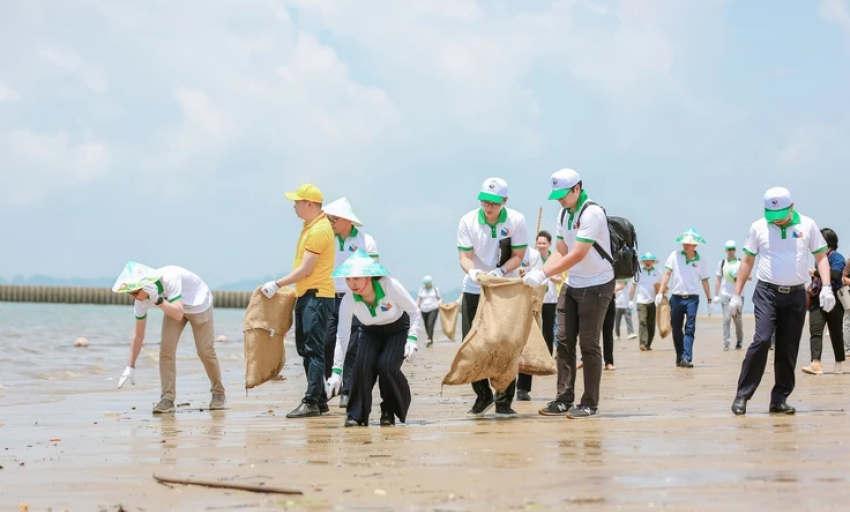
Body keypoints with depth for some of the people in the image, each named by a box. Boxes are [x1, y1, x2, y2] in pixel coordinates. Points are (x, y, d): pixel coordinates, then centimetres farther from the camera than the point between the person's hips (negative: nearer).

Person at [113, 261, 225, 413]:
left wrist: (158, 300, -54)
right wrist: (130, 367, -12)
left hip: (199, 303, -5)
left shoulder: (169, 278, -41)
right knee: (166, 349, -12)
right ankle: (167, 398, -11)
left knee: (205, 350, -6)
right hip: (173, 306, 5)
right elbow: (138, 333, -12)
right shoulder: (141, 300, -22)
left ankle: (218, 393, 13)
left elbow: (178, 314, -43)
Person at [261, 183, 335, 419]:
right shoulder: (310, 227, 16)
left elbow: (305, 269, -18)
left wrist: (277, 285, -13)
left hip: (317, 295, -11)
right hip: (306, 294, 11)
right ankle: (320, 399, 17)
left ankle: (311, 403, -13)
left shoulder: (319, 230, -15)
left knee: (314, 349, -11)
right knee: (305, 348, 12)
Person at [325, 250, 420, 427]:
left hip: (398, 330, -2)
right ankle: (356, 414, -11)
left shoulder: (390, 286, -31)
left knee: (386, 365, -26)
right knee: (363, 365, -25)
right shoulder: (348, 301, -24)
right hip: (371, 333, 2)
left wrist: (412, 339, -27)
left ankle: (391, 412, -2)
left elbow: (414, 311, -17)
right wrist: (337, 371, -25)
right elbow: (342, 337, -21)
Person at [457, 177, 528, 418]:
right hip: (474, 290, 1)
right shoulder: (468, 221, -9)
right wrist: (472, 271, -33)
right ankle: (483, 395, 18)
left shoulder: (516, 221, -11)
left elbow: (518, 256, -9)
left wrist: (501, 271, -27)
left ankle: (504, 401, 6)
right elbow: (464, 256, -11)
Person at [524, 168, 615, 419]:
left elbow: (577, 255, -24)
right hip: (572, 285, 8)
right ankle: (564, 399, 6)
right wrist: (537, 272, -8)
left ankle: (590, 403, 2)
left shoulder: (592, 213, -19)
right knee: (564, 341, 3)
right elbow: (561, 252, 8)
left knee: (588, 344, -5)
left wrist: (543, 275, -26)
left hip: (596, 286, -8)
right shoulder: (564, 214, 8)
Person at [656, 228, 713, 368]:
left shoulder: (701, 261, 3)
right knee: (676, 328, 7)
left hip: (692, 298, -1)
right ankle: (679, 357, 19)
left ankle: (687, 358, -16)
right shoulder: (675, 256, 2)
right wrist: (660, 292, -6)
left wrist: (709, 300, 9)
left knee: (690, 328, -10)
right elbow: (667, 274, 2)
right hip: (676, 297, 2)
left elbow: (705, 281, 9)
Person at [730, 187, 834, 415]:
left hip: (796, 295, 2)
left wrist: (826, 287, -7)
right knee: (762, 340, -16)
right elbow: (747, 261, 9)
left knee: (788, 349, 3)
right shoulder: (758, 227, 2)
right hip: (767, 292, -2)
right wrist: (737, 294, 7)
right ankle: (742, 395, -11)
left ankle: (779, 399, 11)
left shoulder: (807, 225, 2)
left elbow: (821, 256, 6)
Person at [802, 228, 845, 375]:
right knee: (815, 331, -10)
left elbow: (835, 274, -24)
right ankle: (816, 364, -19)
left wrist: (816, 272, -18)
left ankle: (839, 363, 18)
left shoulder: (837, 258, -6)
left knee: (836, 333, 6)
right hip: (818, 300, 6)